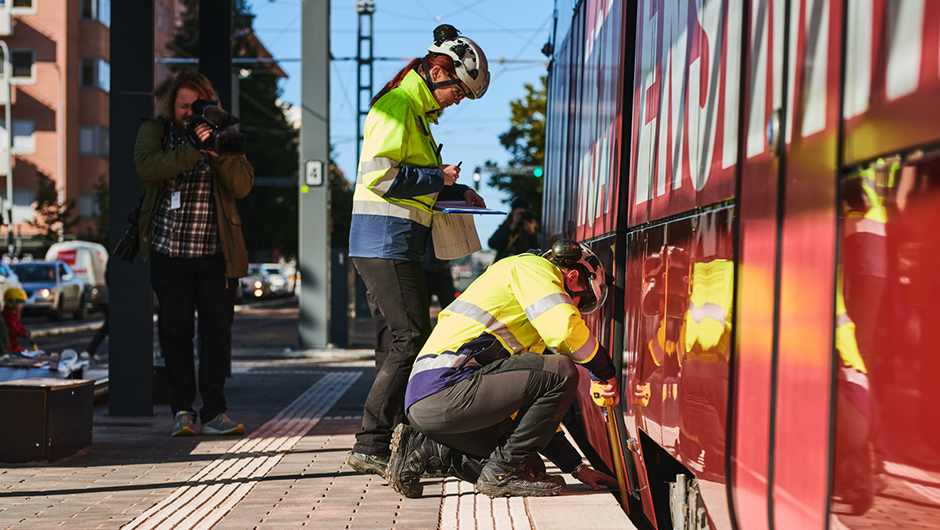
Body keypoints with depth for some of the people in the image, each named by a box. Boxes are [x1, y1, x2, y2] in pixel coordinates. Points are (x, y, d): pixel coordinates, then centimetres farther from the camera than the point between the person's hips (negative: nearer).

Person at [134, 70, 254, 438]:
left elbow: (243, 186, -6)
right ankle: (182, 411, 13)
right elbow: (148, 167, -16)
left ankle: (213, 413, 3)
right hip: (168, 252, 0)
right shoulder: (154, 131, 5)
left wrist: (217, 150, -21)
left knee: (217, 330, -2)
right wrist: (193, 149, -24)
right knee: (176, 332, 3)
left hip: (216, 254, 0)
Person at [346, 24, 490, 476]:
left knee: (397, 346, 10)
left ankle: (384, 445, 14)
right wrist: (437, 178, -11)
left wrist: (455, 192, 16)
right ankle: (370, 447, -9)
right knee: (411, 341, -11)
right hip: (386, 240, -11)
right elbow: (379, 174, -20)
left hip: (392, 246, 11)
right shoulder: (398, 106, -10)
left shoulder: (417, 112, 22)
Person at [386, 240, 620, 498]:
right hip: (445, 389, -10)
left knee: (529, 464, 13)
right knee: (562, 372, -10)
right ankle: (501, 472, -4)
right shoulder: (532, 267, 4)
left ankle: (421, 449, 12)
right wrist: (605, 373, 3)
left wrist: (576, 467, 26)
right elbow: (566, 330, -14)